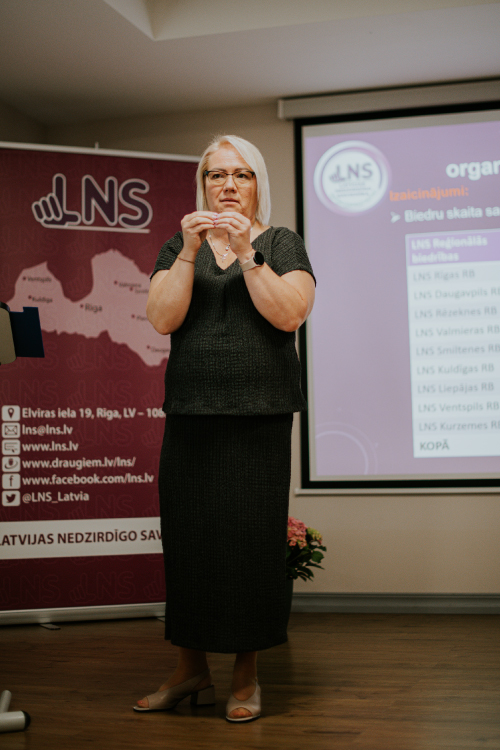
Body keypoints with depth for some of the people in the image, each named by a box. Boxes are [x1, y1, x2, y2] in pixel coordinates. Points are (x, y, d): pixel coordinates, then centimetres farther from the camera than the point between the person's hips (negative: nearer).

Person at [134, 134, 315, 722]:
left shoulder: (281, 243, 9)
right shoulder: (178, 247, 14)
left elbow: (289, 314, -7)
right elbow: (162, 319, -1)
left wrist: (245, 253, -12)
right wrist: (190, 251, -10)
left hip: (259, 414, -2)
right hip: (190, 412, 2)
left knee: (250, 536, -4)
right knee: (186, 534, 3)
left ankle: (247, 674, 11)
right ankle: (190, 671, 18)